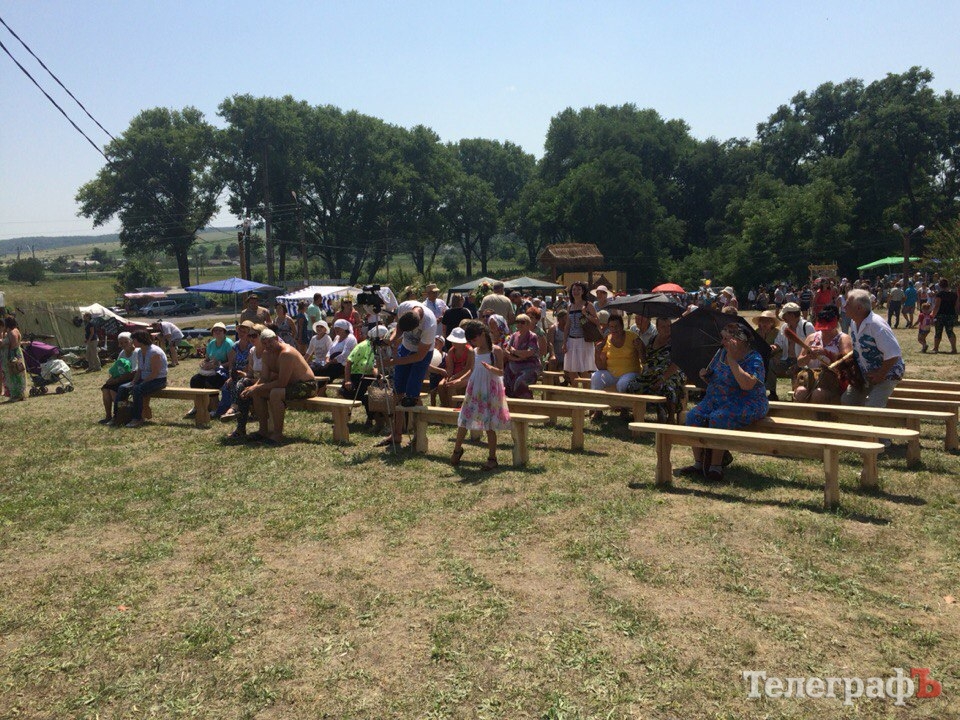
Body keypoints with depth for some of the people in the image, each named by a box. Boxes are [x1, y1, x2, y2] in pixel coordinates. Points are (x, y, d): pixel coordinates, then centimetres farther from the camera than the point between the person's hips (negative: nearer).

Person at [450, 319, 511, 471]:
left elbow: (501, 372, -11)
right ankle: (457, 449, 27)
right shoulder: (474, 352, 7)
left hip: (490, 391, -5)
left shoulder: (496, 350, -8)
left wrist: (490, 368, -31)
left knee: (489, 425, 0)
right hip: (474, 390, 5)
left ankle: (492, 457, 11)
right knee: (464, 420, 7)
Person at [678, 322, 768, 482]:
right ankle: (699, 464, -16)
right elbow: (712, 380, 24)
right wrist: (705, 375, -1)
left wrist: (732, 360, -24)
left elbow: (747, 384, -27)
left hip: (745, 404, -7)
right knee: (694, 416, -20)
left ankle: (716, 467, -24)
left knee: (718, 418, -34)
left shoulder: (754, 358, -9)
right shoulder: (721, 353, 12)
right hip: (716, 401, 7)